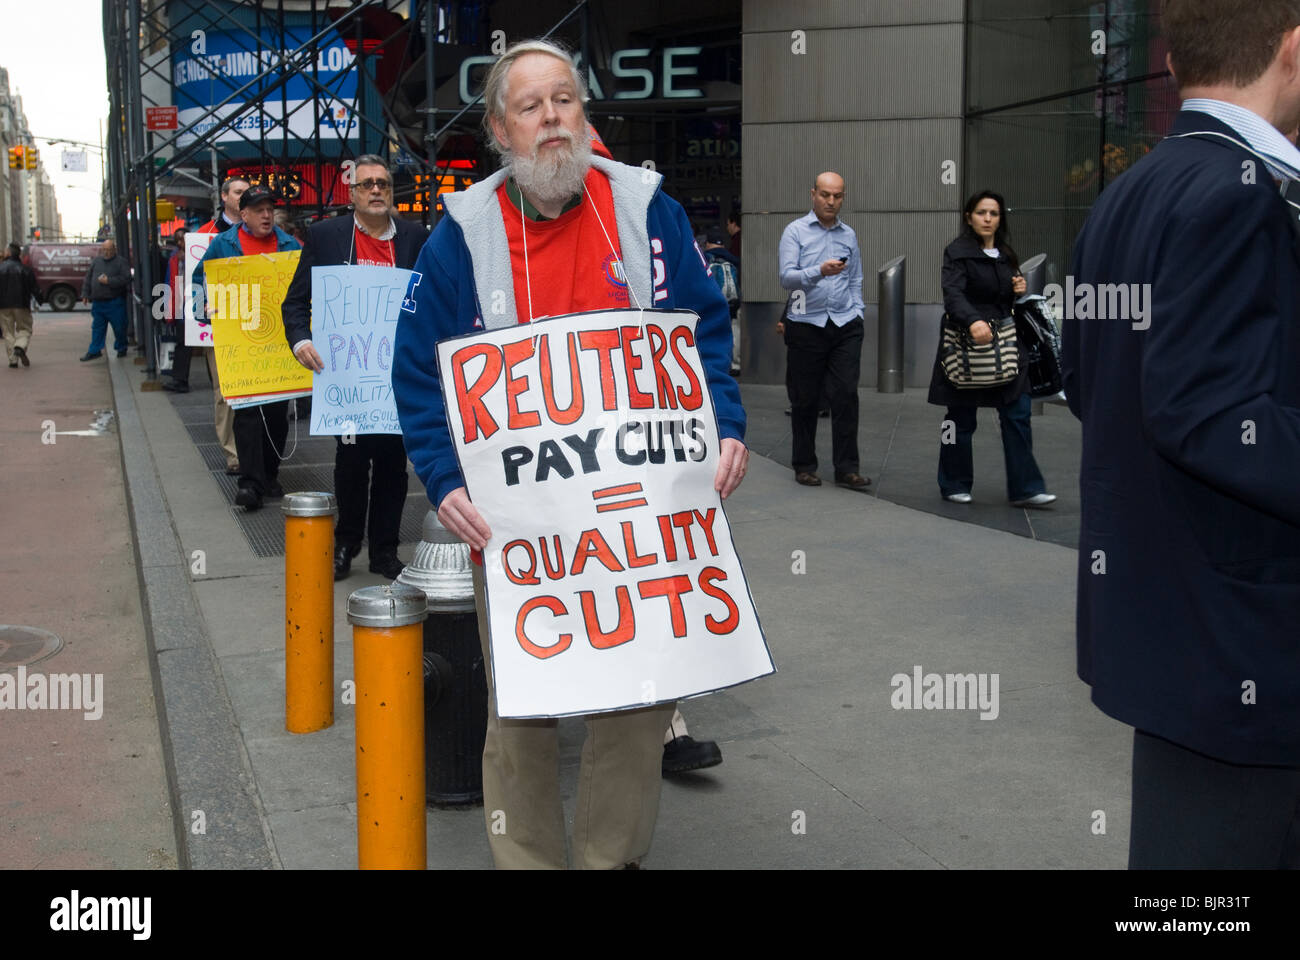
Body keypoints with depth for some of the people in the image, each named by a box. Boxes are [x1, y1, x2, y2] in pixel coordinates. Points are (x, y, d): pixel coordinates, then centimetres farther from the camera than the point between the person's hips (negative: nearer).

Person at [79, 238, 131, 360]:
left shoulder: (121, 262, -3)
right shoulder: (96, 261, 12)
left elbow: (126, 278, -14)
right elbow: (88, 279, 17)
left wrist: (109, 281, -18)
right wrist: (85, 294, 12)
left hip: (115, 302, -5)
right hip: (98, 302, 5)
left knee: (119, 327, 3)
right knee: (97, 327, 6)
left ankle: (121, 348, 20)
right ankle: (94, 351, 9)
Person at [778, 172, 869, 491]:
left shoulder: (849, 235, 14)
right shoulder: (795, 231, 1)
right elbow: (786, 277, -11)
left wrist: (857, 313, 9)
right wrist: (819, 271, -26)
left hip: (845, 326, 3)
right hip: (806, 325, -3)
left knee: (846, 396, -4)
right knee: (805, 400, 3)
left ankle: (846, 469, -1)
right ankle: (804, 466, 15)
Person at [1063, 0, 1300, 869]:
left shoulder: (1126, 195, 10)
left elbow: (1085, 382, 16)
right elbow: (1207, 413, -25)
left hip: (1153, 600, 10)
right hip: (1225, 620, -10)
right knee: (1217, 841, 3)